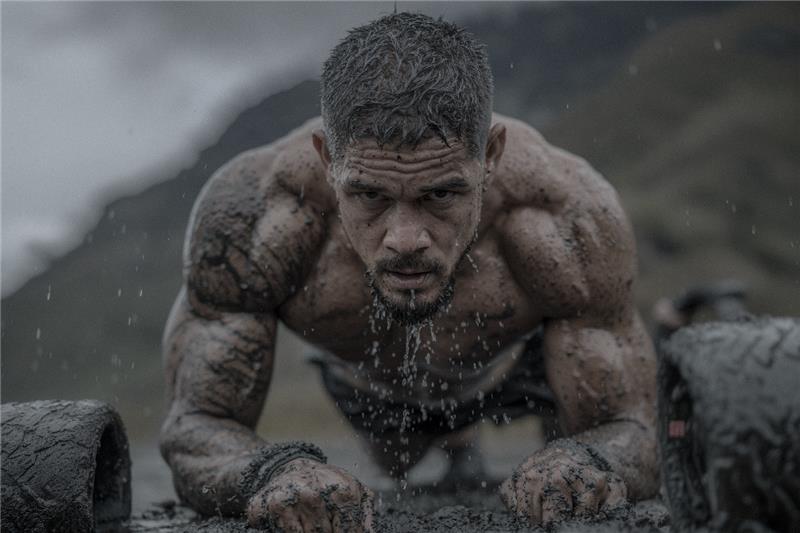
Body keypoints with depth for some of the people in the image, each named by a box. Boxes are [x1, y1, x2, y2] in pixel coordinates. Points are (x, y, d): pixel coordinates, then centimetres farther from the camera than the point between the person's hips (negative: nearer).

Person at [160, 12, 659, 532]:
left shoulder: (569, 222, -47)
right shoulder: (249, 214, -46)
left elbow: (627, 430, -37)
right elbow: (196, 427, -40)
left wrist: (586, 462, -63)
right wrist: (271, 472, -65)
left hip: (522, 364, 0)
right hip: (363, 382, 1)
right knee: (397, 461, 32)